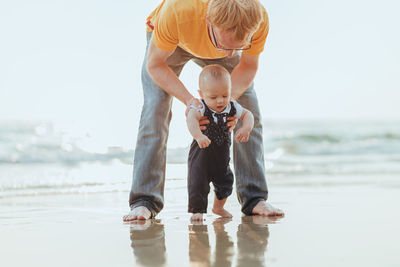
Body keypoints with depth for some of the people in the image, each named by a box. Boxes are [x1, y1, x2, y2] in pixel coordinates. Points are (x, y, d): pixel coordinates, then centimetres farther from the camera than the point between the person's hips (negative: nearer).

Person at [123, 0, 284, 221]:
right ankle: (144, 200, -14)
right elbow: (155, 64, -27)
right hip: (168, 42, -2)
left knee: (248, 109, -10)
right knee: (155, 109, -18)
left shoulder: (259, 20, -38)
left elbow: (248, 66, -15)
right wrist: (188, 100, -38)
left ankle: (254, 198, -4)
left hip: (218, 44, 2)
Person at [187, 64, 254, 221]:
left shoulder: (231, 107, -7)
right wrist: (198, 136, -61)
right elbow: (191, 118, -43)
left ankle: (218, 207, 42)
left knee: (225, 181, 18)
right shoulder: (201, 107, -24)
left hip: (222, 154, 6)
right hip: (202, 153, -5)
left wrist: (246, 128, -15)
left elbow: (247, 114, 7)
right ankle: (197, 210, 6)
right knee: (198, 182, -12)